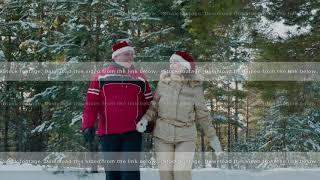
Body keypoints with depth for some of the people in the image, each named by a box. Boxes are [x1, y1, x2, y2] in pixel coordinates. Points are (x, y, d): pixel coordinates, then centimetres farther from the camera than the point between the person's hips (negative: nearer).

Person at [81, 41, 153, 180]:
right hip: (108, 132, 0)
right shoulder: (101, 76, 3)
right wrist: (88, 125, -8)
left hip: (133, 132, 0)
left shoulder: (140, 77, 10)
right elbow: (91, 102, -1)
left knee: (131, 169, -6)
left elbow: (148, 102, 13)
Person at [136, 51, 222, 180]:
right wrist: (145, 120, -13)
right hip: (162, 135, 2)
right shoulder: (163, 83, -5)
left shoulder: (195, 87, -9)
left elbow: (202, 115, 2)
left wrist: (212, 137, 5)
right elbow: (154, 107, 5)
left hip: (185, 137, -2)